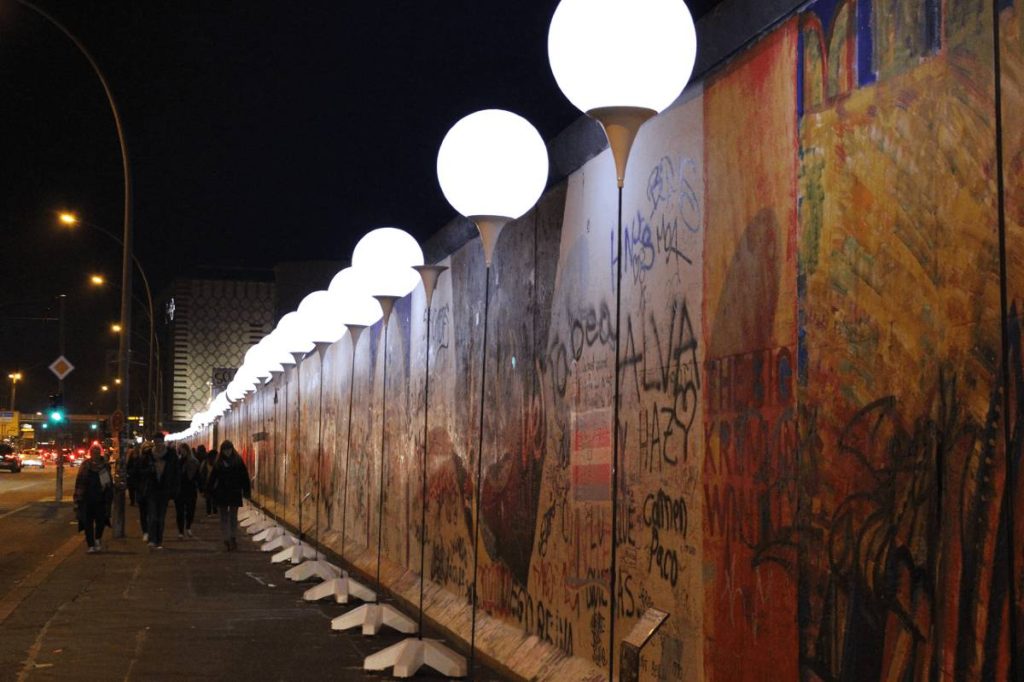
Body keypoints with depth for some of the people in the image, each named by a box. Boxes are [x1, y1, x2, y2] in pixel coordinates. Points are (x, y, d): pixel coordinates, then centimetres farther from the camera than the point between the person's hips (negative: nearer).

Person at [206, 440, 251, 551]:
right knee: (224, 518, 2)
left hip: (235, 493, -2)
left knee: (233, 517, 4)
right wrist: (209, 490, -3)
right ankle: (227, 540, 5)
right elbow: (212, 478, 4)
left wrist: (247, 491, -5)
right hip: (221, 494, 2)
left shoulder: (238, 461, -2)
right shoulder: (218, 463, 3)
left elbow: (244, 477, -2)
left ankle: (233, 538, 18)